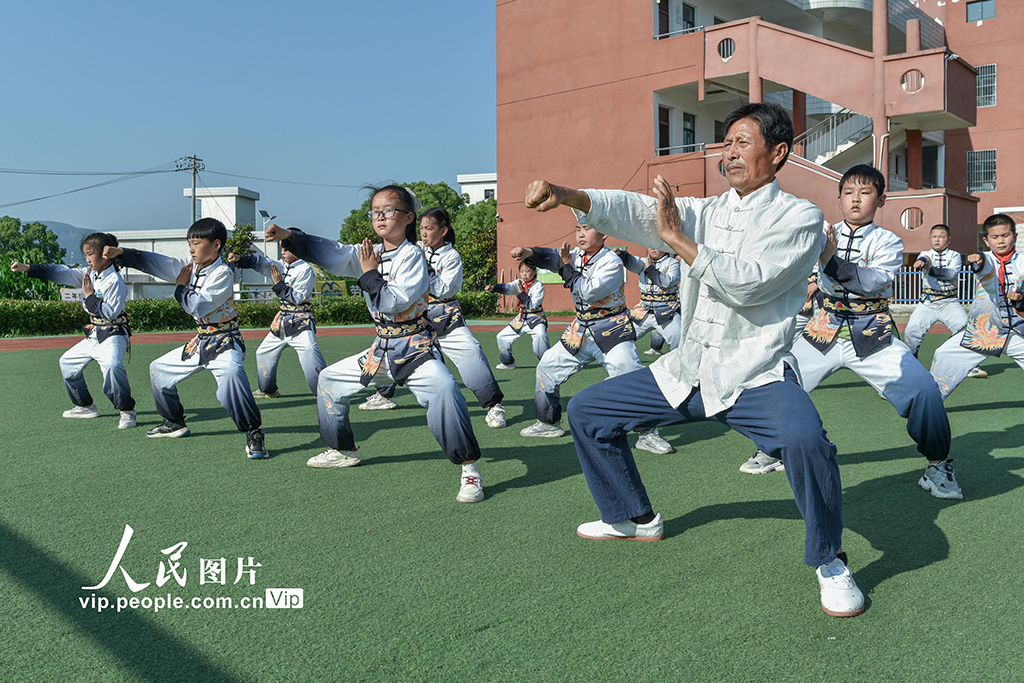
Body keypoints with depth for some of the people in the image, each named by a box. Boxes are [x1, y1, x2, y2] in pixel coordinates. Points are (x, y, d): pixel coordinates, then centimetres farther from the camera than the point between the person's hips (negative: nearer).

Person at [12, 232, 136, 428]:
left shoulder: (115, 281, -17)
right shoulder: (89, 273, 7)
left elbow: (111, 312, -24)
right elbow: (62, 273, 5)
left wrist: (90, 295, -19)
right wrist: (28, 268, 0)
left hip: (113, 334, -10)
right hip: (93, 334, 10)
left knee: (112, 364, -36)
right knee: (67, 361, 20)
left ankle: (127, 411, -25)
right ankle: (86, 406, 31)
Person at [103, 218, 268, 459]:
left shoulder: (222, 273, -18)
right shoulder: (190, 267, 7)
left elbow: (197, 306, -23)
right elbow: (154, 262, 8)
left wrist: (182, 286, -6)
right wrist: (120, 252, 0)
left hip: (224, 340, -9)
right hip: (200, 340, 9)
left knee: (231, 371, -41)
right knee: (158, 368, 20)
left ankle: (253, 435, -34)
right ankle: (174, 423, 34)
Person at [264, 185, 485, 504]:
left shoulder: (412, 256, -13)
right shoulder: (369, 253, 8)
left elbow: (394, 303, -22)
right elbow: (331, 253, 1)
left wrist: (370, 273, -14)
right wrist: (289, 236, -10)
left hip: (415, 347, -8)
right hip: (382, 350, 8)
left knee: (444, 386, -37)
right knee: (329, 378, 18)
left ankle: (470, 468, -28)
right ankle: (343, 451, 34)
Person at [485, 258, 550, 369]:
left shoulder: (538, 285, -14)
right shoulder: (519, 283, 1)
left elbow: (532, 305, -22)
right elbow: (507, 287, -18)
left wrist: (521, 293, -26)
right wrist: (493, 288, -36)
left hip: (536, 318, -6)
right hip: (521, 318, 6)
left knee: (540, 335, -37)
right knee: (502, 336, 10)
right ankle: (508, 363, 28)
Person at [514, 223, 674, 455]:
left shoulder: (612, 262, -16)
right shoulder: (577, 256, 7)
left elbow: (588, 292, -24)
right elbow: (552, 257, -6)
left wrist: (567, 267, -16)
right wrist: (529, 252, -25)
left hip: (612, 329, -7)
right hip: (581, 330, 7)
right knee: (547, 367, 12)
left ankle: (648, 433, -8)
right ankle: (549, 423, 28)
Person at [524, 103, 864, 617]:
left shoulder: (799, 217, -5)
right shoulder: (705, 213, 11)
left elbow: (748, 284, -20)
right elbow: (635, 211, -7)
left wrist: (678, 239, -20)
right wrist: (565, 195, -23)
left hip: (755, 376, -6)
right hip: (687, 371, 6)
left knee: (805, 438, -36)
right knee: (587, 410, 9)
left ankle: (829, 561, -8)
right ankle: (634, 519, 28)